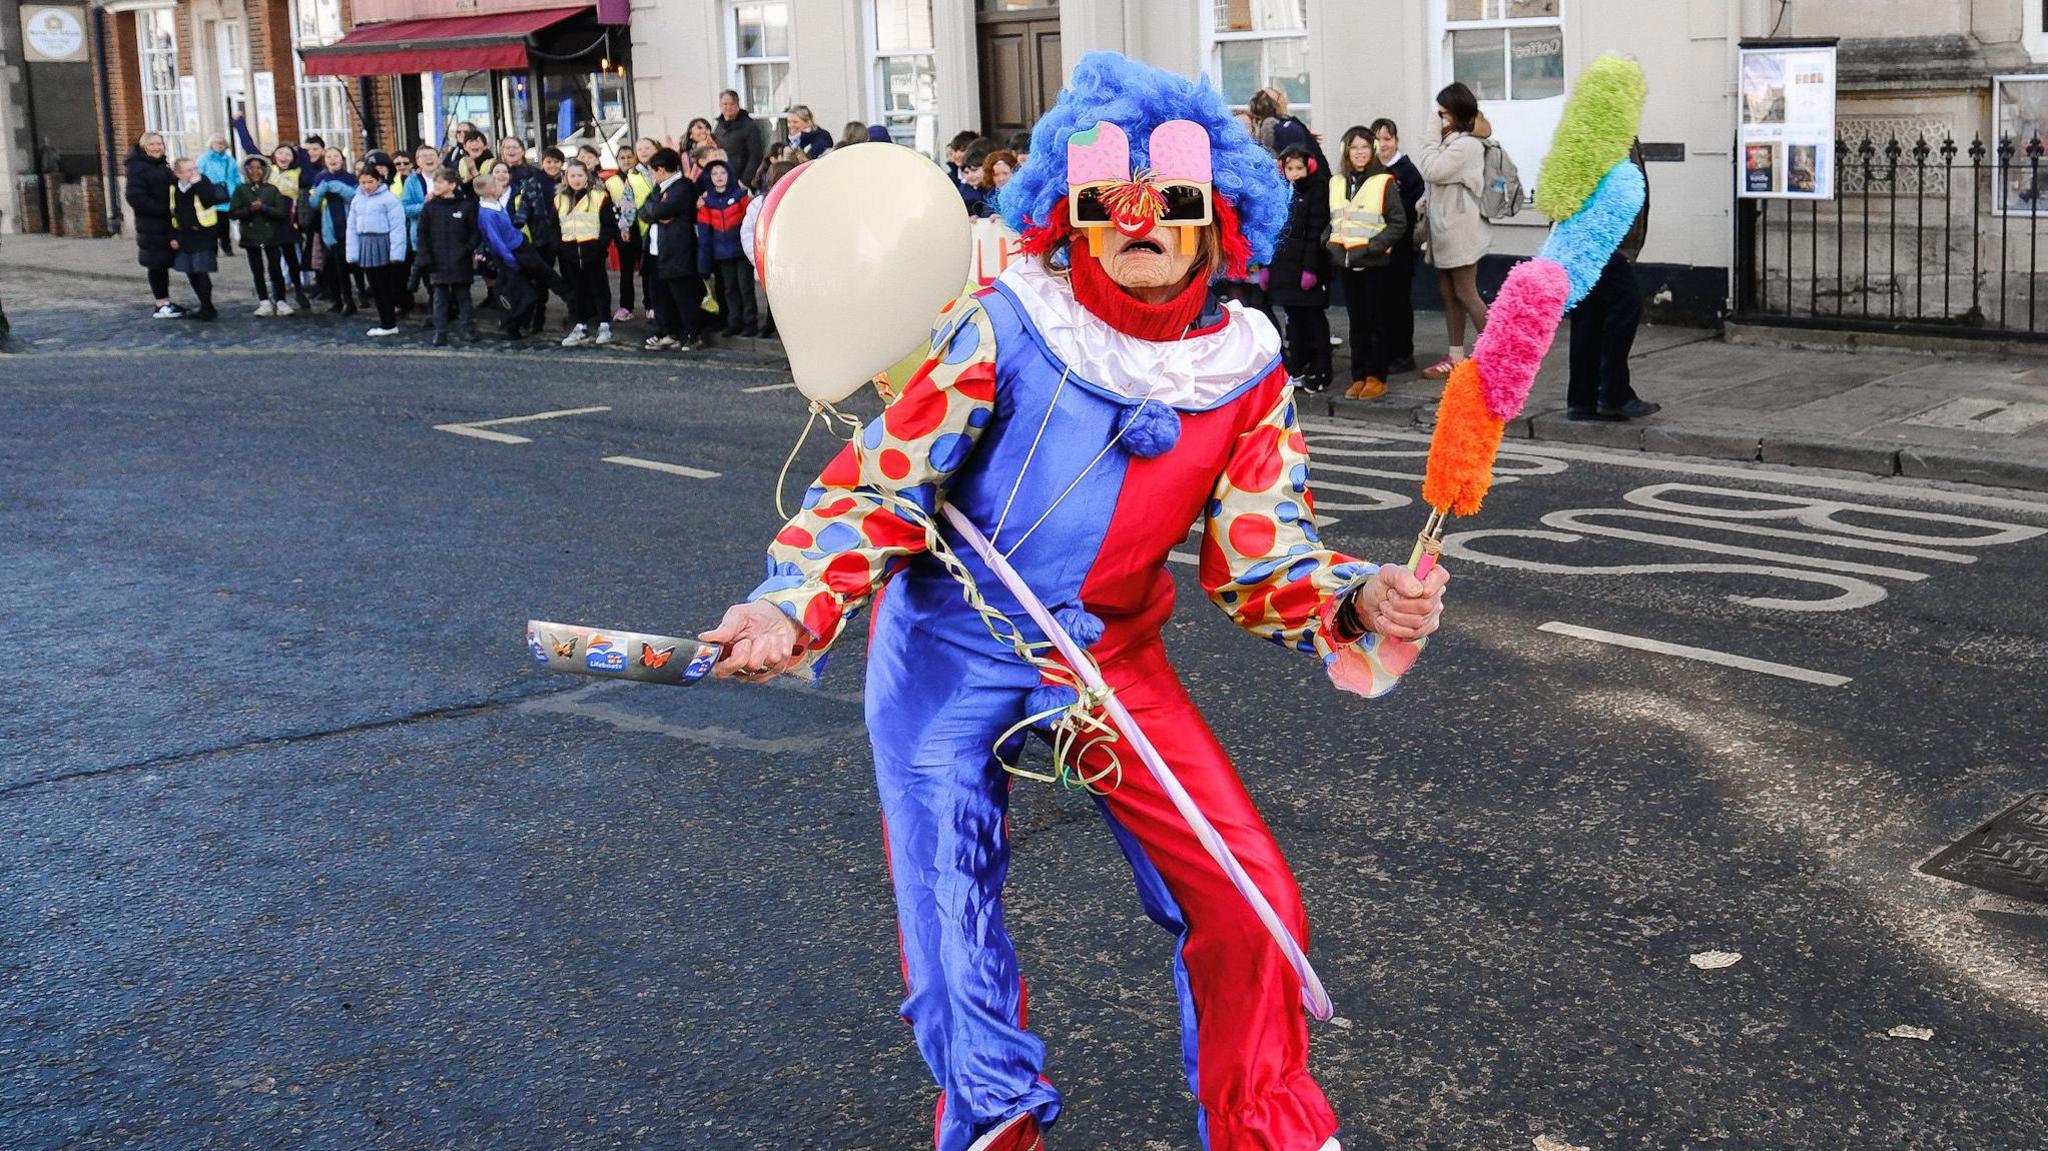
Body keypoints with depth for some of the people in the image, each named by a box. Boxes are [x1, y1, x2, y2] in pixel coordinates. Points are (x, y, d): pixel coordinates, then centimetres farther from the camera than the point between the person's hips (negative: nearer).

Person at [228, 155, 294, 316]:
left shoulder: (272, 189, 3)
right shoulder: (241, 190, 4)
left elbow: (281, 212, -5)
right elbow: (232, 213, -3)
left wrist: (263, 207, -17)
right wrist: (250, 209, -16)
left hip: (271, 236, -1)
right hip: (251, 236, 1)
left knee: (276, 269, -5)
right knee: (257, 271, 5)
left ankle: (280, 301, 1)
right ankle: (264, 302, 11)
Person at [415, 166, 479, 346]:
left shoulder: (467, 205, -1)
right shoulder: (430, 207, 4)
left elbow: (476, 232, 1)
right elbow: (423, 234, 4)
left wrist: (467, 250, -12)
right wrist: (425, 257, -5)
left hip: (460, 262, -1)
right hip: (438, 262, 2)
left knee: (463, 296, 7)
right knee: (439, 298, 4)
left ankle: (469, 330, 14)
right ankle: (440, 334, 7)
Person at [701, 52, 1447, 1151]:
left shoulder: (1246, 376, -8)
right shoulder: (1003, 331, -18)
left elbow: (1261, 564, -7)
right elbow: (880, 486, -15)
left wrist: (1361, 604, -27)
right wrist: (792, 606, -31)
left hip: (1111, 657, 3)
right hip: (948, 654, -2)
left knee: (1249, 901, -3)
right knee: (953, 932, 1)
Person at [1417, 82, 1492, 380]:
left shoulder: (1467, 144, -16)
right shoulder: (1454, 141, 14)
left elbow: (1431, 171, -19)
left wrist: (1435, 140, -9)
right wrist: (1426, 204, 3)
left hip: (1459, 229, -10)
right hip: (1445, 227, 10)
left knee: (1466, 293, -6)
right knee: (1449, 291, 11)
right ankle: (1456, 356, 15)